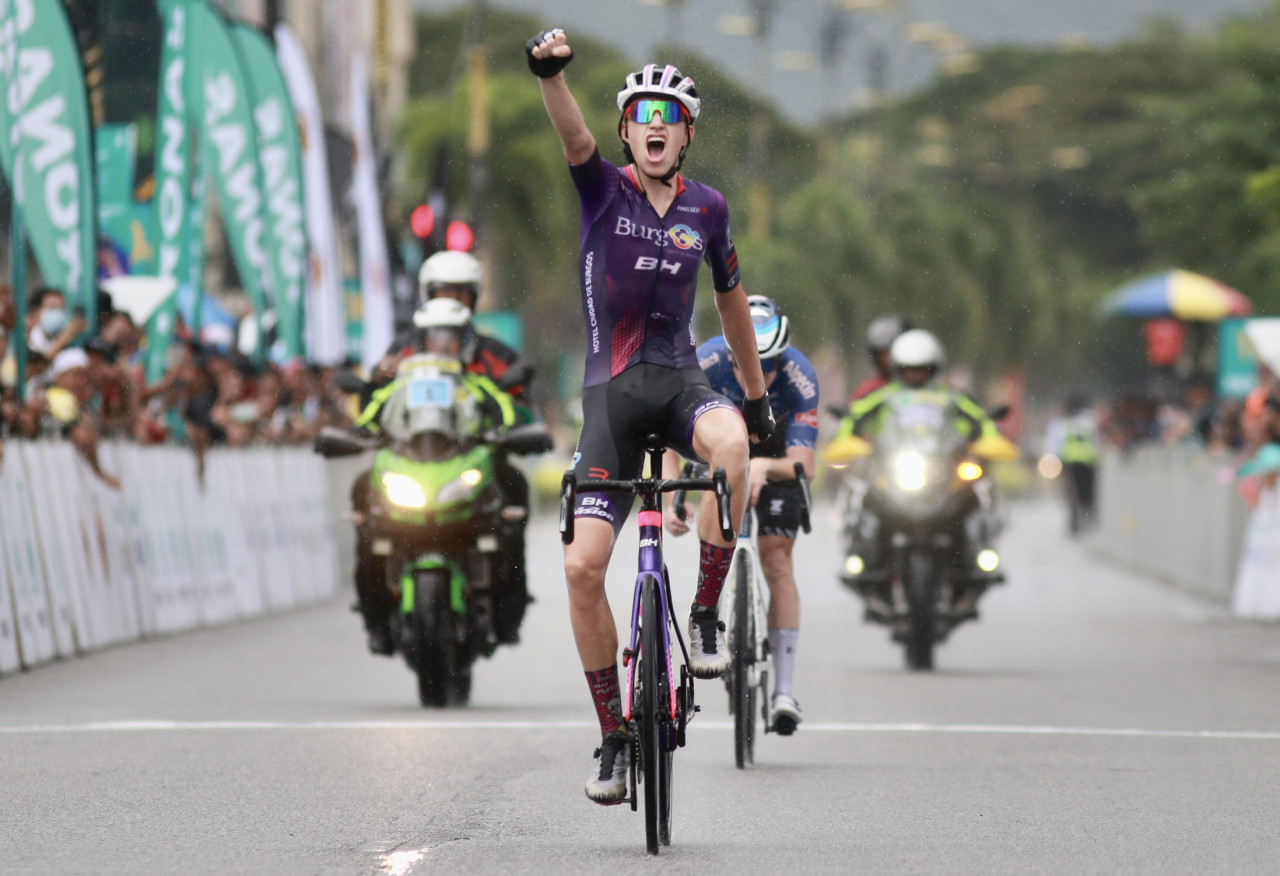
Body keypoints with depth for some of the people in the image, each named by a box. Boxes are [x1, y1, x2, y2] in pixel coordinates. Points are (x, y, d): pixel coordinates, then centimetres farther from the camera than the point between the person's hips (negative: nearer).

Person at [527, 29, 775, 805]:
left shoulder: (707, 208, 6)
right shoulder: (604, 189, 0)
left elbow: (731, 298, 19)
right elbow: (576, 139, -22)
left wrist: (757, 393, 25)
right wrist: (552, 73, -42)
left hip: (680, 378, 1)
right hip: (611, 389, -1)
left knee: (731, 441, -37)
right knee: (584, 565, -10)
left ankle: (707, 615, -20)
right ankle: (614, 735, 5)